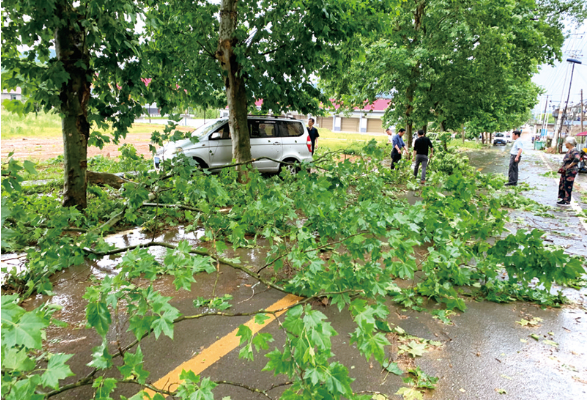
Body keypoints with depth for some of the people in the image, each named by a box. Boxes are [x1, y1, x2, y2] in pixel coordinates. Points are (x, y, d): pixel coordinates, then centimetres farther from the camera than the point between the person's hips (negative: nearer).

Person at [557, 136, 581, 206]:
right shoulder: (569, 150, 13)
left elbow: (577, 159, -34)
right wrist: (563, 167, 16)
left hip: (570, 172, -10)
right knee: (562, 185, 15)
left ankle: (567, 201, 4)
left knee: (568, 186, -4)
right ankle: (563, 199, 24)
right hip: (565, 172, 10)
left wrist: (570, 165, -24)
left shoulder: (574, 151, -17)